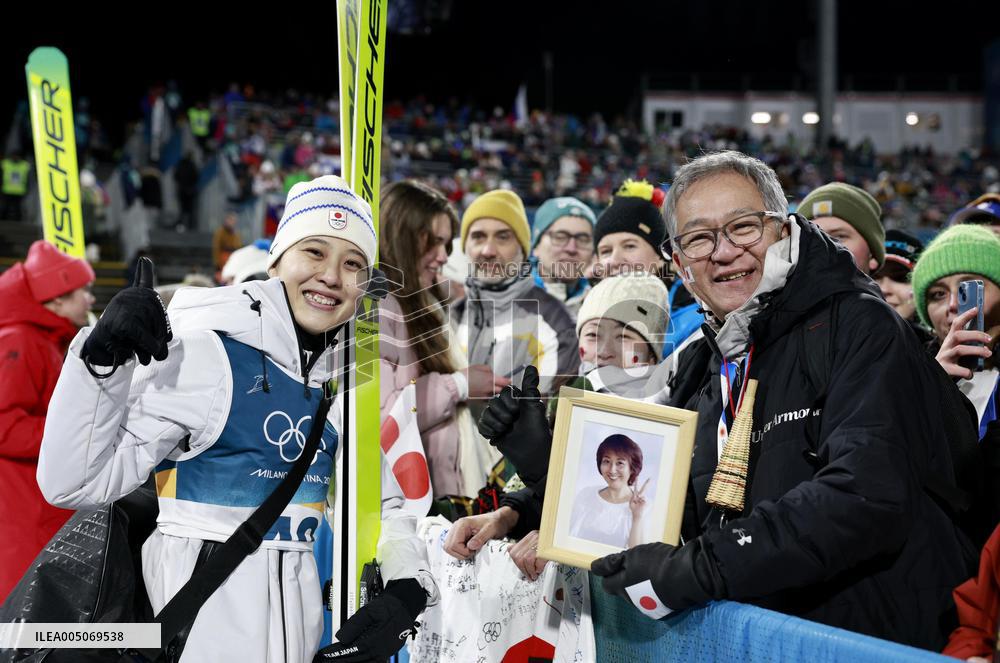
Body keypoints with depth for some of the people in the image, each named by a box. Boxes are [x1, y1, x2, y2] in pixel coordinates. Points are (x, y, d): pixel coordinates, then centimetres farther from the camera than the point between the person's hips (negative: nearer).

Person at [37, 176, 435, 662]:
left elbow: (381, 503, 12)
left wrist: (407, 588, -6)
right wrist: (100, 363, -31)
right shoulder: (206, 354, -15)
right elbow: (72, 485, -18)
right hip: (206, 622, -6)